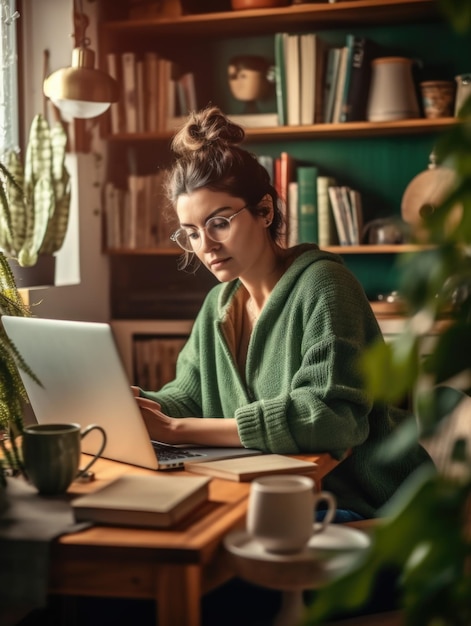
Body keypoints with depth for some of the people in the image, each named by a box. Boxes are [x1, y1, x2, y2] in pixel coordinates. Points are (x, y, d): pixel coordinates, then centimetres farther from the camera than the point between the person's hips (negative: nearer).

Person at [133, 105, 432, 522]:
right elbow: (186, 397, 11)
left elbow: (330, 414, -25)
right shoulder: (219, 305, 11)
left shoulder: (322, 285, -13)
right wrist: (138, 406, -14)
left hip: (359, 507, -7)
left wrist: (178, 429, -27)